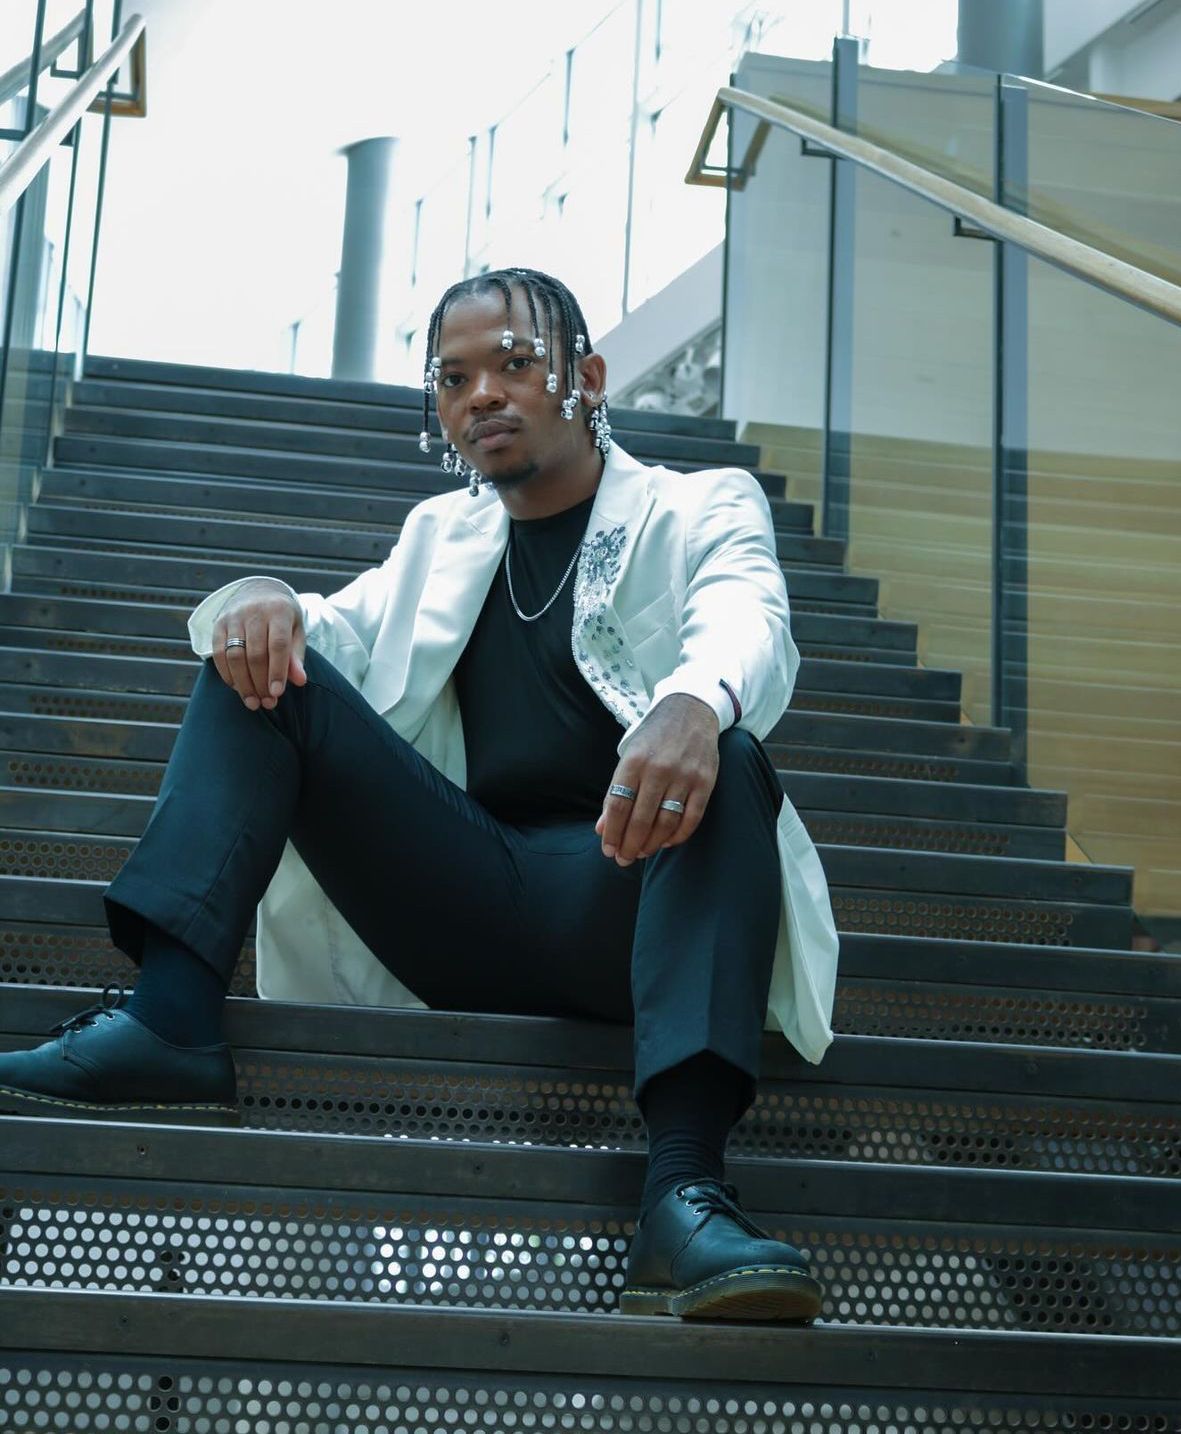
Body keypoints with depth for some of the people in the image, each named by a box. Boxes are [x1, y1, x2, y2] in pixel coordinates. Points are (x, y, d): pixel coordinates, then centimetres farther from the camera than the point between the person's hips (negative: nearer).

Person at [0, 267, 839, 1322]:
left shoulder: (704, 510, 10)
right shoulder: (442, 531, 25)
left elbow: (749, 627, -12)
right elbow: (338, 634, 14)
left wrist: (693, 705, -38)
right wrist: (260, 601, -13)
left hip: (627, 895, -3)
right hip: (463, 901, 4)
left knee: (725, 758, -34)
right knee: (264, 664, -7)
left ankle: (684, 1188, -47)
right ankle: (168, 1027, -26)